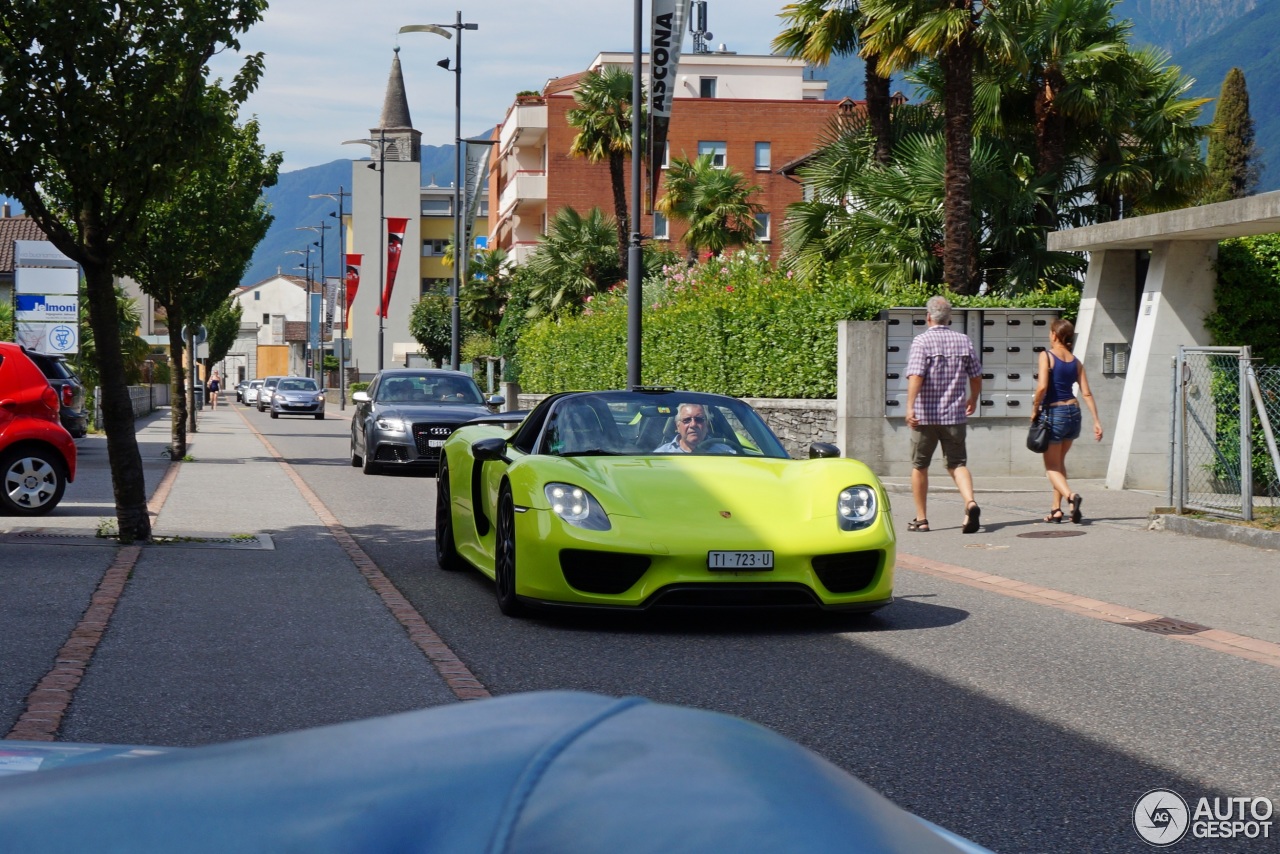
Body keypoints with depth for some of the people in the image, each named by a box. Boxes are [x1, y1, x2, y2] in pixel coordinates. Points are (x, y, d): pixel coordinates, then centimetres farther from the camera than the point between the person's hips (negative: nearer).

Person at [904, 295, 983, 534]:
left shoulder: (922, 340, -8)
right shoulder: (964, 341, 5)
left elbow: (916, 375, -20)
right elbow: (976, 377, 10)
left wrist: (910, 406, -26)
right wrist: (973, 399, 28)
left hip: (926, 415, -3)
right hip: (955, 414, 3)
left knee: (919, 466, 11)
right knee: (957, 463, 6)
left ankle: (921, 519, 16)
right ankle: (970, 503, -21)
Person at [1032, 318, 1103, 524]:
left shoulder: (1046, 356, -9)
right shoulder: (1076, 362, 7)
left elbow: (1042, 386, -21)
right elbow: (1087, 393, 3)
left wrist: (1035, 408, -7)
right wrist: (1096, 421, 5)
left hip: (1053, 413, -6)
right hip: (1073, 413, 6)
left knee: (1051, 466, 4)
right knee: (1059, 461, 22)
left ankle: (1071, 496, -23)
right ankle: (1057, 509, 21)